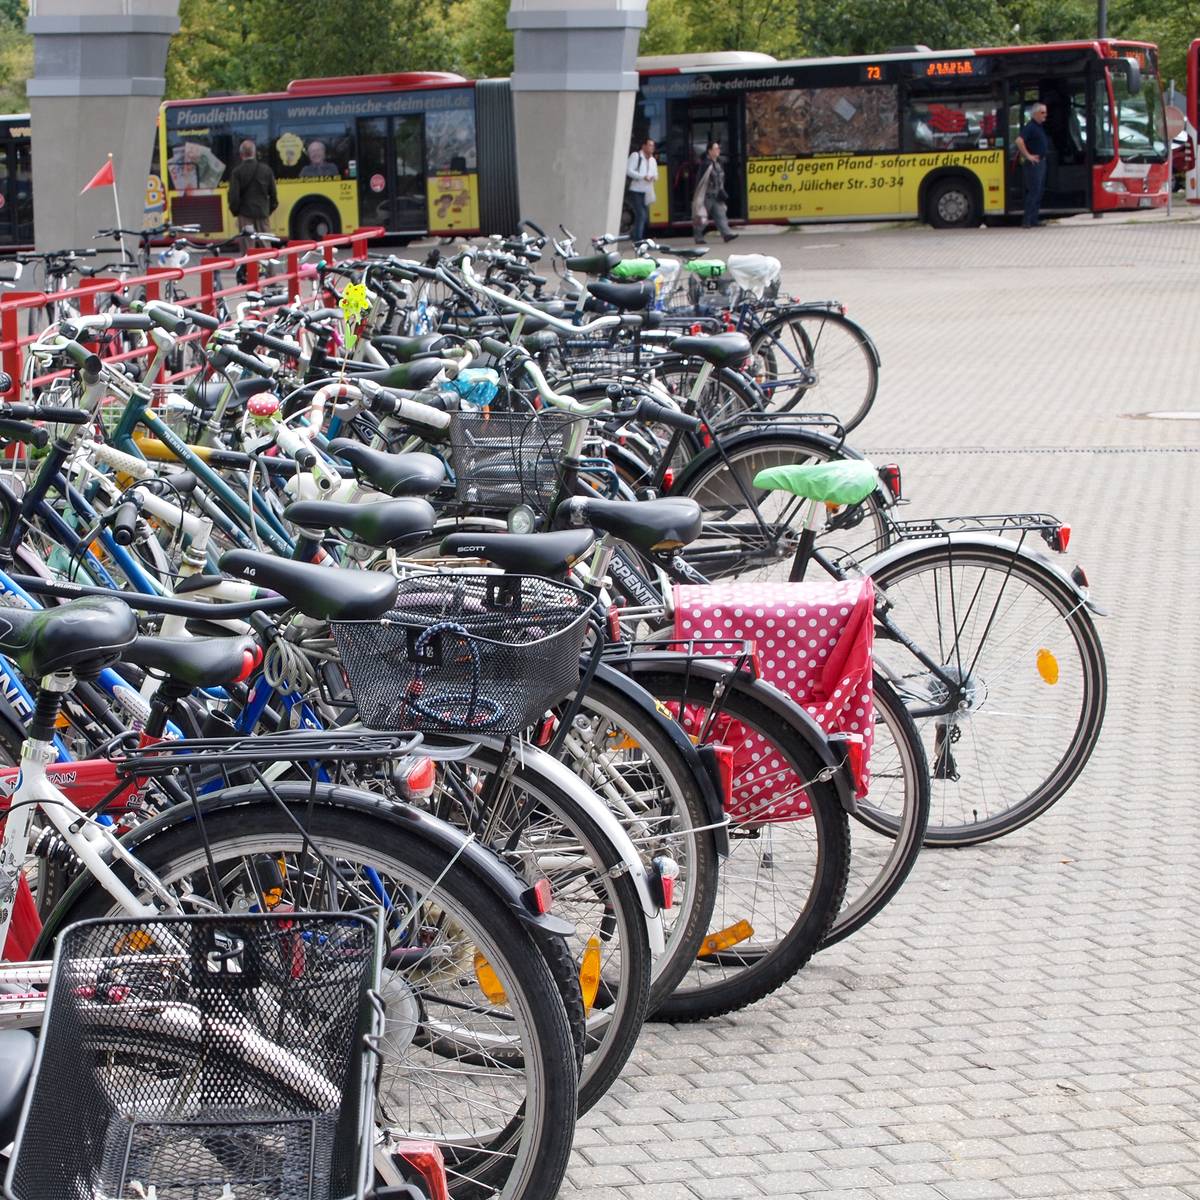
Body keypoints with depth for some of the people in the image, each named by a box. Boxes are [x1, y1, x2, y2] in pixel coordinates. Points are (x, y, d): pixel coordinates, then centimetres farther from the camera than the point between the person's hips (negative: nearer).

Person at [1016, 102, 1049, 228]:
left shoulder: (1039, 126, 15)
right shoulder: (1030, 126, -15)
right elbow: (1019, 141, -27)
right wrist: (1028, 156, -23)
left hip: (1041, 162, 10)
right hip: (1033, 164, -10)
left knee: (1039, 191, 12)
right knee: (1033, 191, -11)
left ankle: (1034, 219, 17)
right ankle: (1027, 221, -11)